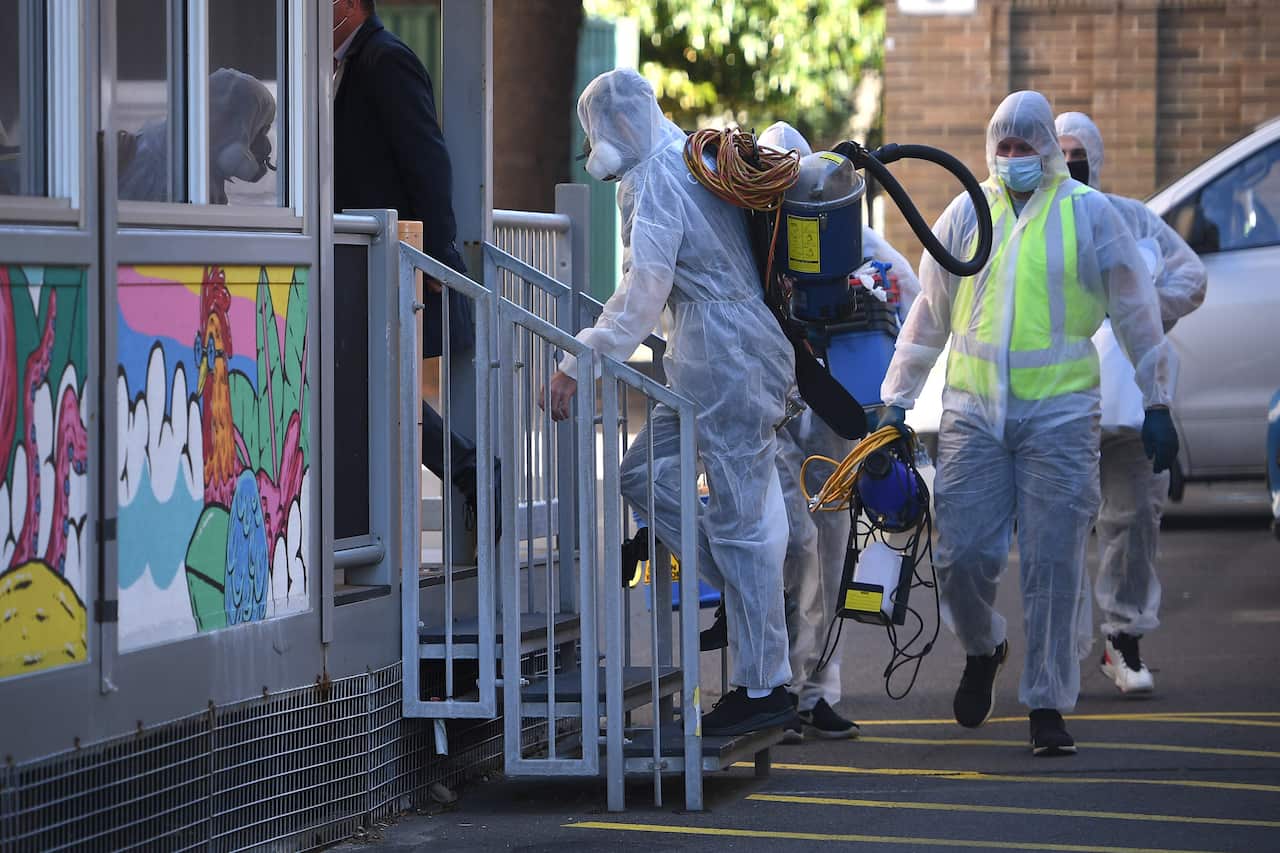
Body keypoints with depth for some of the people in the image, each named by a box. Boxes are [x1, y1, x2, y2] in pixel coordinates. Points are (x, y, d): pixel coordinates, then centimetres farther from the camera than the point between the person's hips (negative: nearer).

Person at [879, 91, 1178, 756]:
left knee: (1054, 564, -4)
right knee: (960, 556, -2)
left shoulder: (1088, 212, 4)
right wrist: (896, 398, 15)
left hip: (1059, 414, -2)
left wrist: (1156, 403, 6)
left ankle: (1048, 707, 4)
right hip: (972, 414, 2)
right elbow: (929, 312, 17)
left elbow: (1136, 312, 8)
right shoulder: (967, 213, 10)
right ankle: (983, 648, 29)